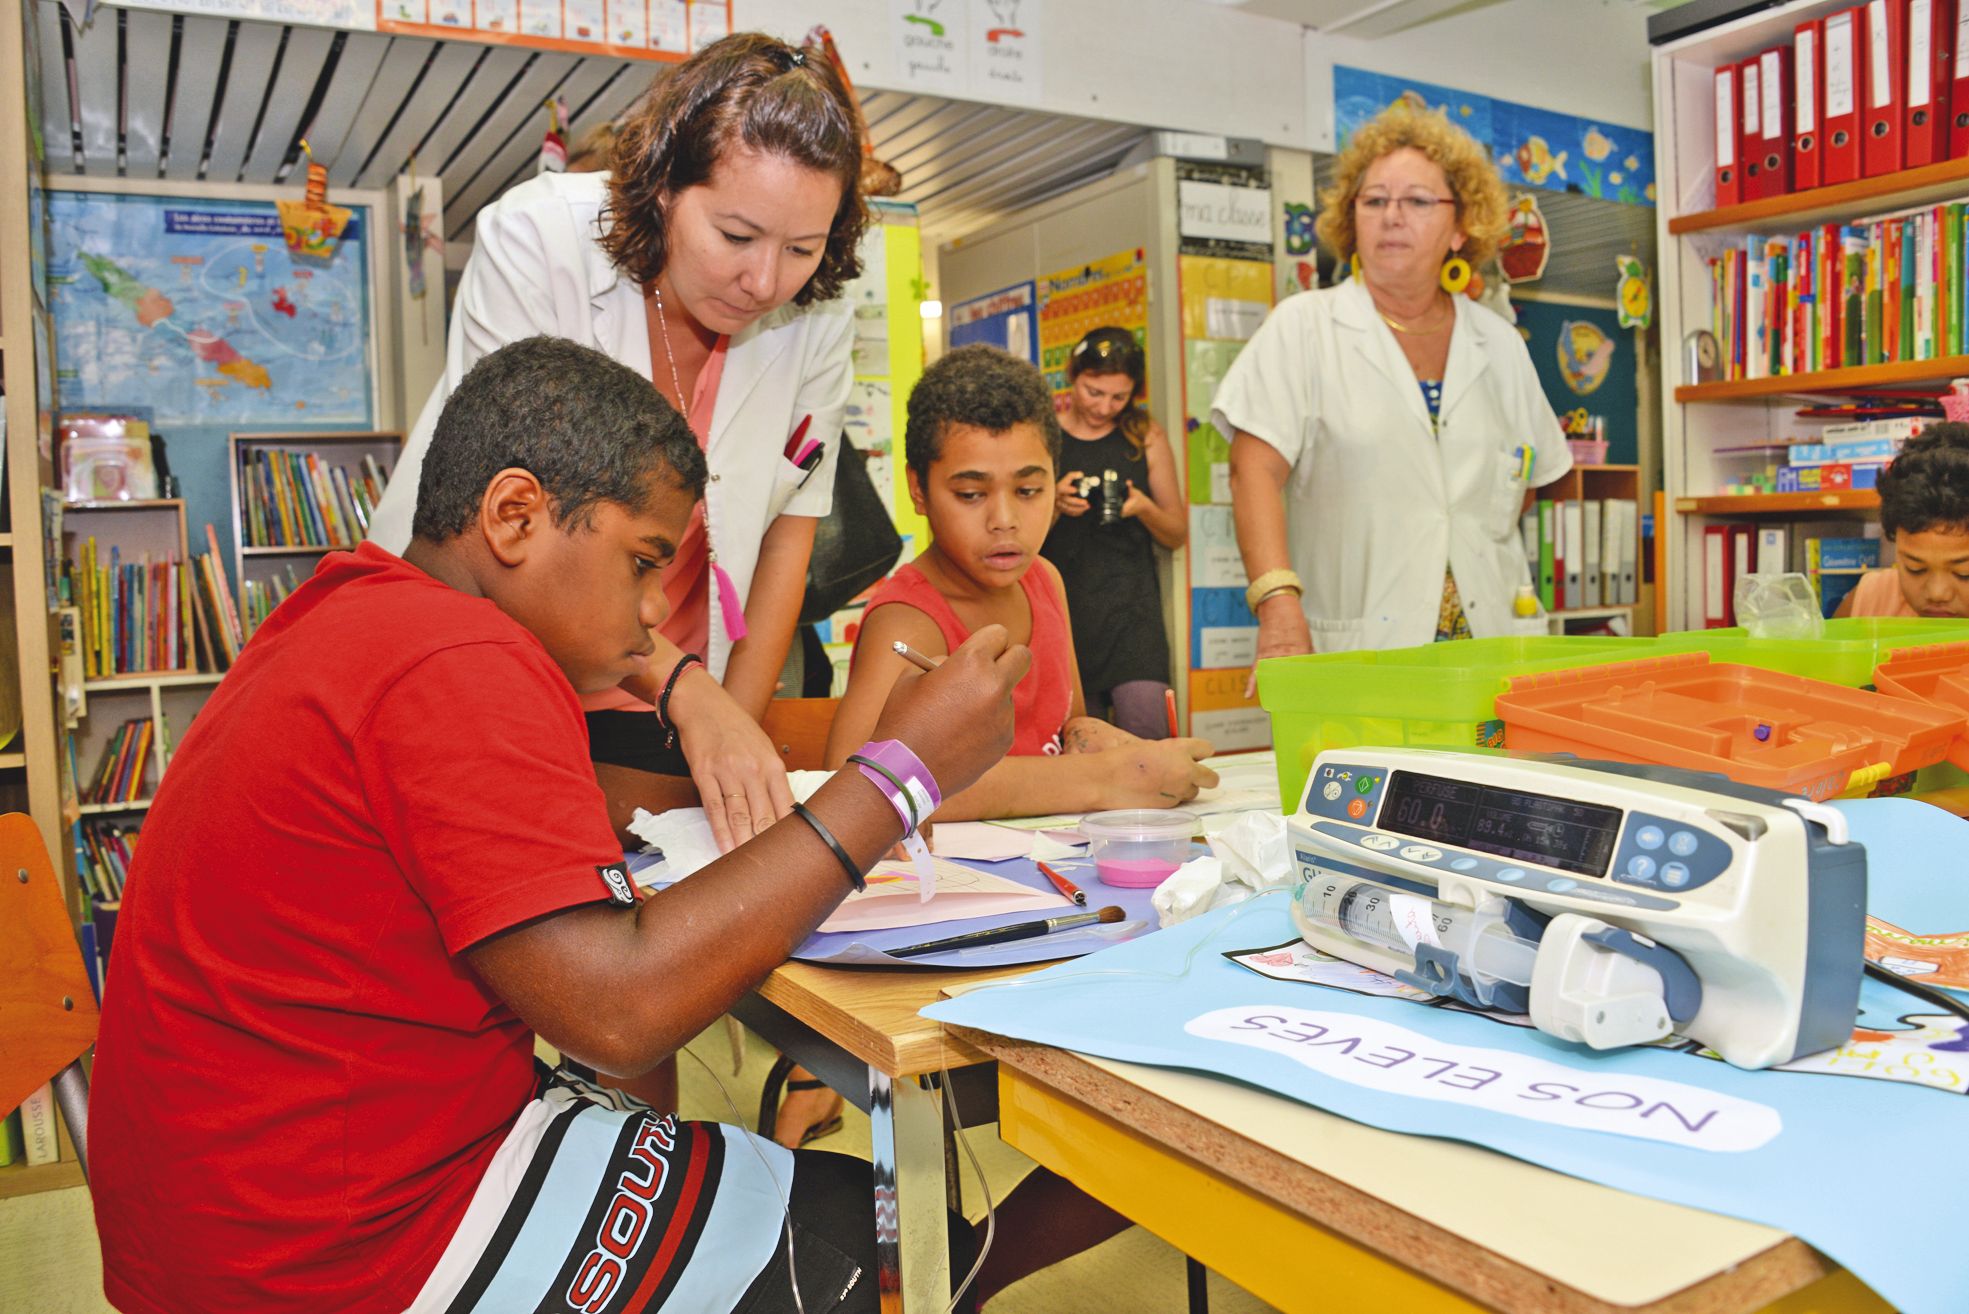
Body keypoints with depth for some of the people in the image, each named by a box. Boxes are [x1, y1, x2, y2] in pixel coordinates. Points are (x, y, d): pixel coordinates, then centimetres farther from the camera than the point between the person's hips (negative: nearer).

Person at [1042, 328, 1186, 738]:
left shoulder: (1145, 437, 8)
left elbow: (1178, 534, 13)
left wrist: (1143, 508, -7)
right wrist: (1054, 502, -11)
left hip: (1129, 602, 0)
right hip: (1062, 606, 0)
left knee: (1145, 733, -16)